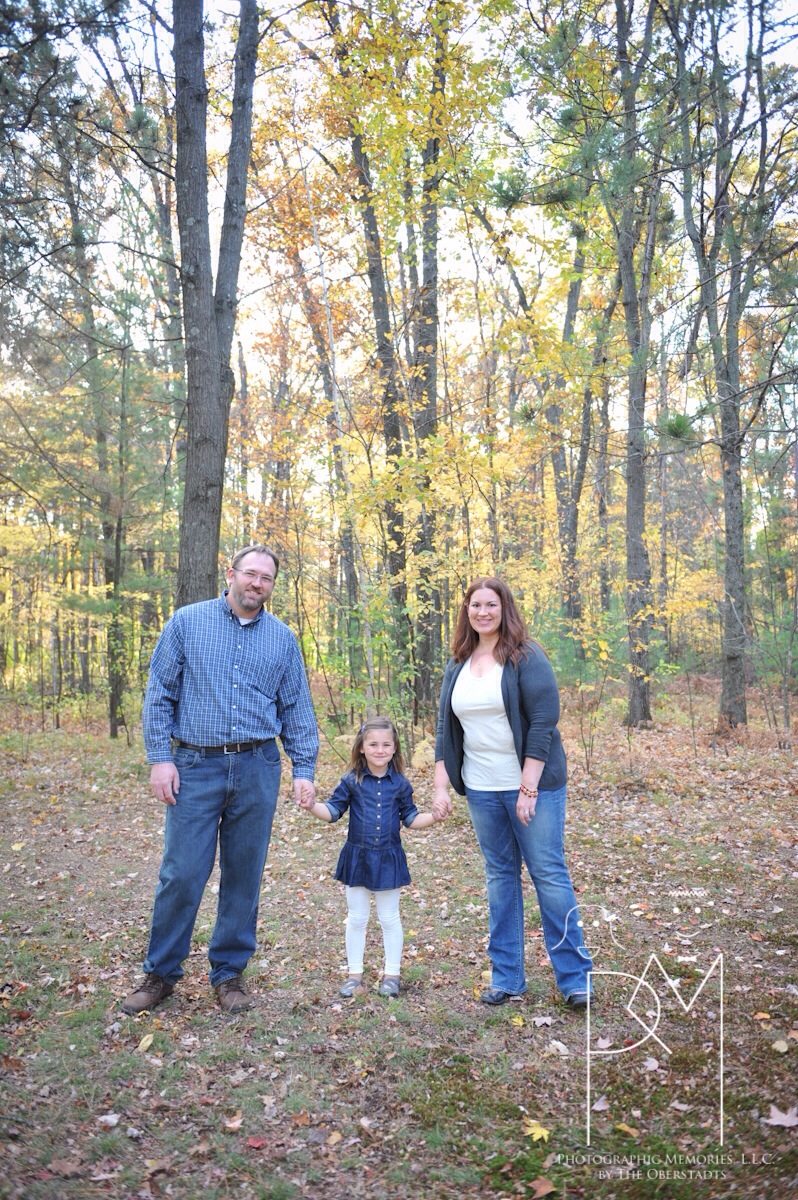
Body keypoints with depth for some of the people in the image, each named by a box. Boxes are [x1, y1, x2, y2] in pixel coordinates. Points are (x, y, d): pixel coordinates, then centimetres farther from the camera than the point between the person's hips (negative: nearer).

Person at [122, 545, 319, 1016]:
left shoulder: (282, 638, 9)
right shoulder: (187, 622, 3)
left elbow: (298, 708, 10)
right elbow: (160, 694, 1)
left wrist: (304, 768, 3)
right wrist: (160, 758, -6)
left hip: (257, 769, 2)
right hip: (195, 766, -2)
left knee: (244, 876, 8)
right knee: (182, 874, -1)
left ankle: (230, 973, 23)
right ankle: (161, 973, 18)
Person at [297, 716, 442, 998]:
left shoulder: (400, 784, -2)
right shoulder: (352, 781, -4)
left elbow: (411, 819, 4)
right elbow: (333, 811, -1)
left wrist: (434, 816, -12)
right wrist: (312, 806, -19)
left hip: (388, 858, 0)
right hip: (357, 856, 0)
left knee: (389, 919, 10)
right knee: (356, 918, 11)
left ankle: (391, 973, 23)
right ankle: (355, 973, 23)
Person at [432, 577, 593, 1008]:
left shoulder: (526, 657, -8)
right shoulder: (457, 665, 9)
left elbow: (544, 722, -13)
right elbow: (445, 729, 12)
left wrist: (529, 788, -17)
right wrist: (441, 786, 5)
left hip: (530, 784, -5)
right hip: (481, 790, 5)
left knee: (549, 874, -1)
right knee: (499, 876, 11)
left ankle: (575, 976, 11)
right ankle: (506, 977, 20)